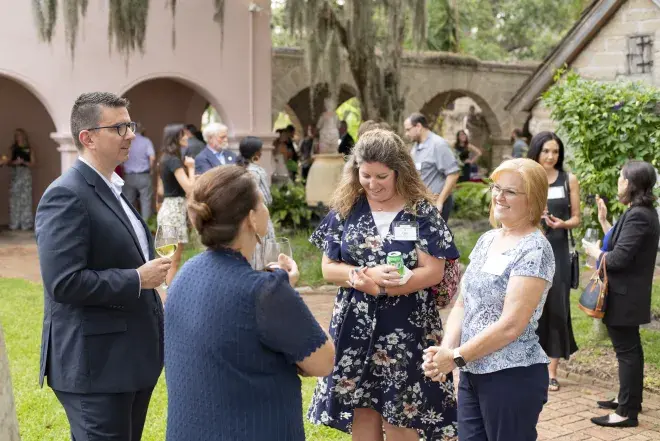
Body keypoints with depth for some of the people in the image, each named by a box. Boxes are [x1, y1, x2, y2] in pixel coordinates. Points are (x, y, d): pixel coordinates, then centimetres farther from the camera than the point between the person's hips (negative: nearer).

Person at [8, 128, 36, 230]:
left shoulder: (29, 149, 3)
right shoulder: (12, 148, 10)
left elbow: (33, 164, 0)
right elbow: (9, 163, 7)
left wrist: (23, 162, -15)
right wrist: (15, 162, -13)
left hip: (25, 174, -2)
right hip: (15, 175, 2)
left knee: (25, 198, -3)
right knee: (14, 199, -1)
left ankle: (26, 223, 1)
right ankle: (14, 224, 4)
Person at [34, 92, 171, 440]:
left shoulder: (114, 189, 13)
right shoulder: (66, 196, -17)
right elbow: (63, 282, -25)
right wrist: (137, 279, -19)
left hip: (131, 358, 10)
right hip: (95, 364, -9)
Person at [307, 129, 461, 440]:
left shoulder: (421, 211, -5)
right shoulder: (345, 208, 2)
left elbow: (433, 272, -11)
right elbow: (329, 267, 3)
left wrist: (380, 285, -22)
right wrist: (366, 275, -17)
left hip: (406, 329, -3)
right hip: (355, 327, 3)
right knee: (361, 410, 10)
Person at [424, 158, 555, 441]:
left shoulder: (534, 250, -14)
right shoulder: (487, 239, 10)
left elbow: (511, 326, -20)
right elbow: (463, 303, 10)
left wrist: (456, 357, -14)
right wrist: (446, 348, -6)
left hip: (513, 377, -7)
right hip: (472, 374, 7)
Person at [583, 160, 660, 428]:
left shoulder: (637, 216, -23)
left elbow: (618, 258, -26)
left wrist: (595, 253, -8)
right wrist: (603, 221, 13)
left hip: (625, 297, -11)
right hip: (628, 295, 11)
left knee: (626, 350, -4)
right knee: (629, 348, 21)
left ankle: (627, 412, 3)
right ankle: (630, 399, 35)